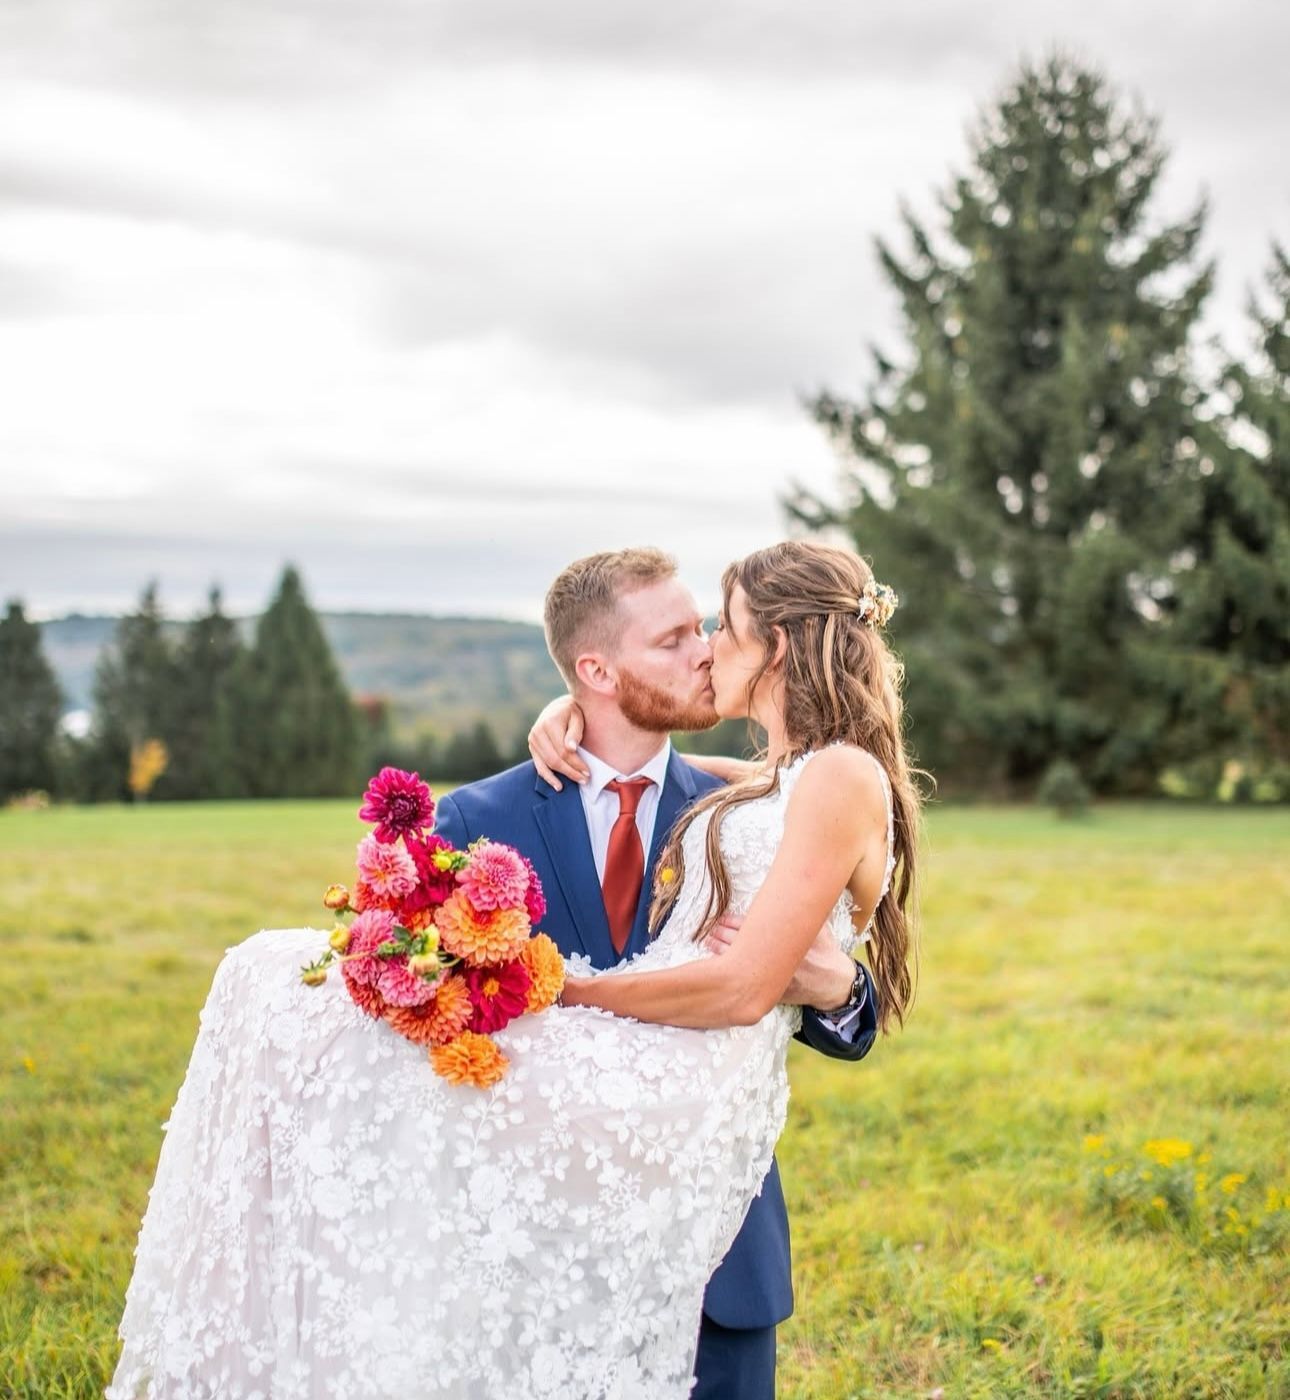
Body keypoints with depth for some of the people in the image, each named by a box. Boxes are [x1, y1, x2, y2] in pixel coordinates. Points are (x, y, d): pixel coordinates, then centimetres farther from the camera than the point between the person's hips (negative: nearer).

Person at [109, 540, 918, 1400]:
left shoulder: (843, 776, -7)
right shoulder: (769, 779, 20)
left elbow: (744, 989, -15)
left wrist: (553, 988, -12)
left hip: (679, 1101, -10)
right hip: (624, 1073, 10)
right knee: (279, 976, 2)